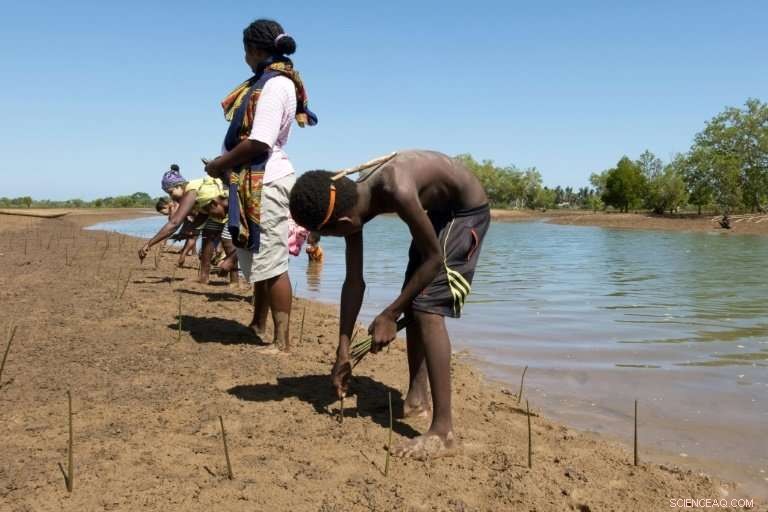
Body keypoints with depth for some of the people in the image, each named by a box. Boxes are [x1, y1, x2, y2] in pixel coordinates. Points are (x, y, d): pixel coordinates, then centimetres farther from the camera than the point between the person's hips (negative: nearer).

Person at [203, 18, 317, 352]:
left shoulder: (275, 85, -13)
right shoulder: (269, 81, 18)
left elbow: (259, 142, -21)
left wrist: (220, 165, -9)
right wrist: (226, 163, 5)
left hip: (265, 182, -10)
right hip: (255, 182, 10)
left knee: (271, 264, -7)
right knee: (260, 260, 18)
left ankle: (282, 342, -1)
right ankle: (258, 327, 31)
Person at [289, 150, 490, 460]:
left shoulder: (398, 192, -37)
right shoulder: (352, 203, -12)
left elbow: (434, 258, -26)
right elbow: (354, 281, -6)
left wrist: (390, 315, -21)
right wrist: (343, 349, -5)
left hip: (468, 211, -8)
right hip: (438, 211, 8)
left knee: (427, 308, -18)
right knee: (411, 306, 10)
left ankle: (443, 432, -16)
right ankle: (417, 399, 25)